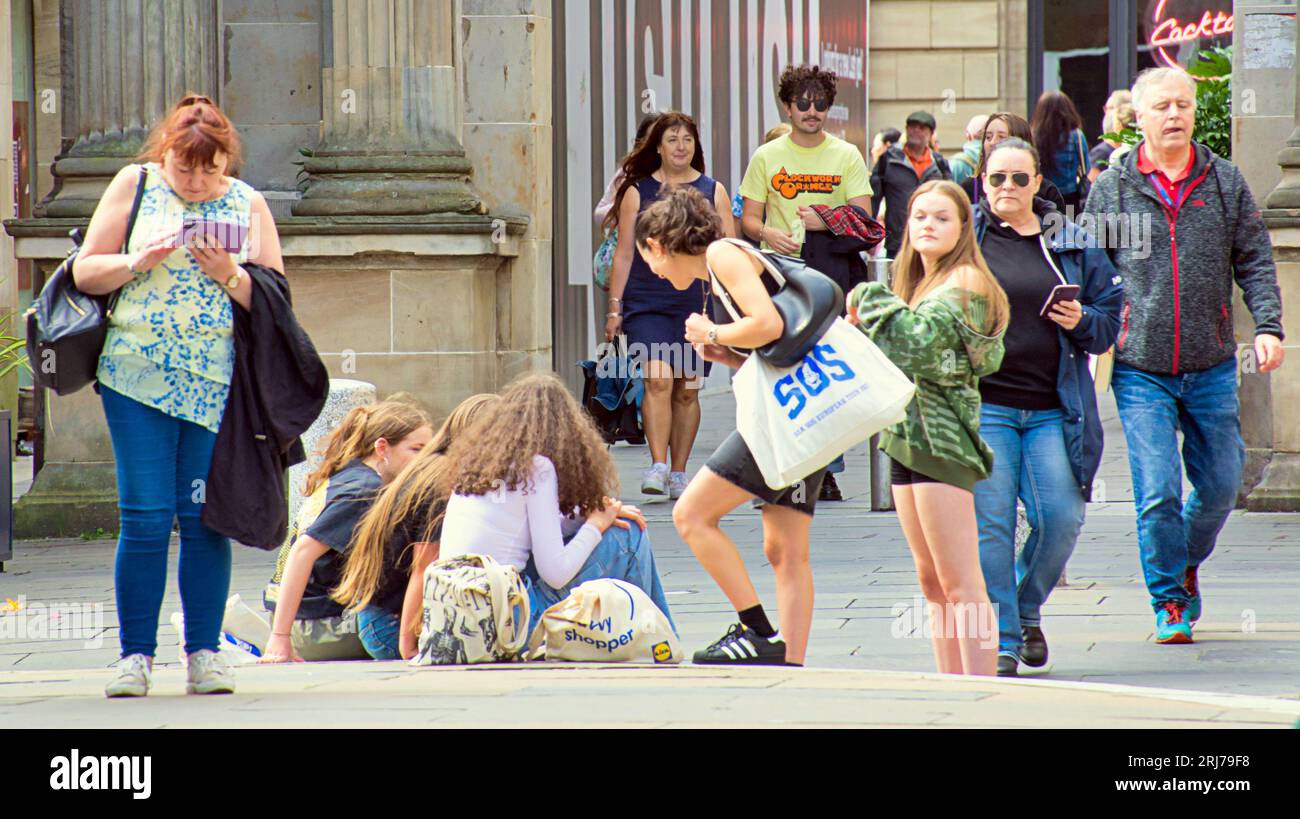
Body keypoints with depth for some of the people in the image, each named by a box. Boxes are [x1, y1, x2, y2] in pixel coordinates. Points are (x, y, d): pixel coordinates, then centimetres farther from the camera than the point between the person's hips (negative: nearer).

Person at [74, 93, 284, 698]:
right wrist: (140, 262, -12)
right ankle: (135, 654, 1)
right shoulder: (135, 186, 6)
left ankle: (204, 653, 7)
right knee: (144, 517, -5)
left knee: (204, 518, -1)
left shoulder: (248, 205, 8)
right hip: (137, 375, -1)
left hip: (215, 382, 1)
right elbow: (85, 272, 5)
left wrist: (229, 275, -12)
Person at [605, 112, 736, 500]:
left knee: (687, 390, 6)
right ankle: (657, 466, -21)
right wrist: (614, 308, 5)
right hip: (647, 303, -1)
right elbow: (624, 253, 9)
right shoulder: (638, 192, 7)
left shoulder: (713, 192, 9)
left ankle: (678, 474, 15)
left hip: (697, 305, 1)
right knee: (657, 379, -18)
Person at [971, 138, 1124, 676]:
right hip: (984, 405, -2)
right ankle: (1002, 643, 1)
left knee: (1061, 519, -5)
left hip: (1052, 410, 2)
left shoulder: (1074, 246, 12)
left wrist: (1083, 321, -4)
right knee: (990, 524, -7)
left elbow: (1111, 317, 16)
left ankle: (1027, 610, 22)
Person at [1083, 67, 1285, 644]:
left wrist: (1268, 326, -6)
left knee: (1220, 487, 8)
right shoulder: (1111, 187, 1)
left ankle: (1186, 564, 36)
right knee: (1157, 492, -7)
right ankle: (1170, 603, 7)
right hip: (1141, 370, -2)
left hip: (1211, 368, 2)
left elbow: (1254, 262, 6)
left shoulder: (1225, 181, 5)